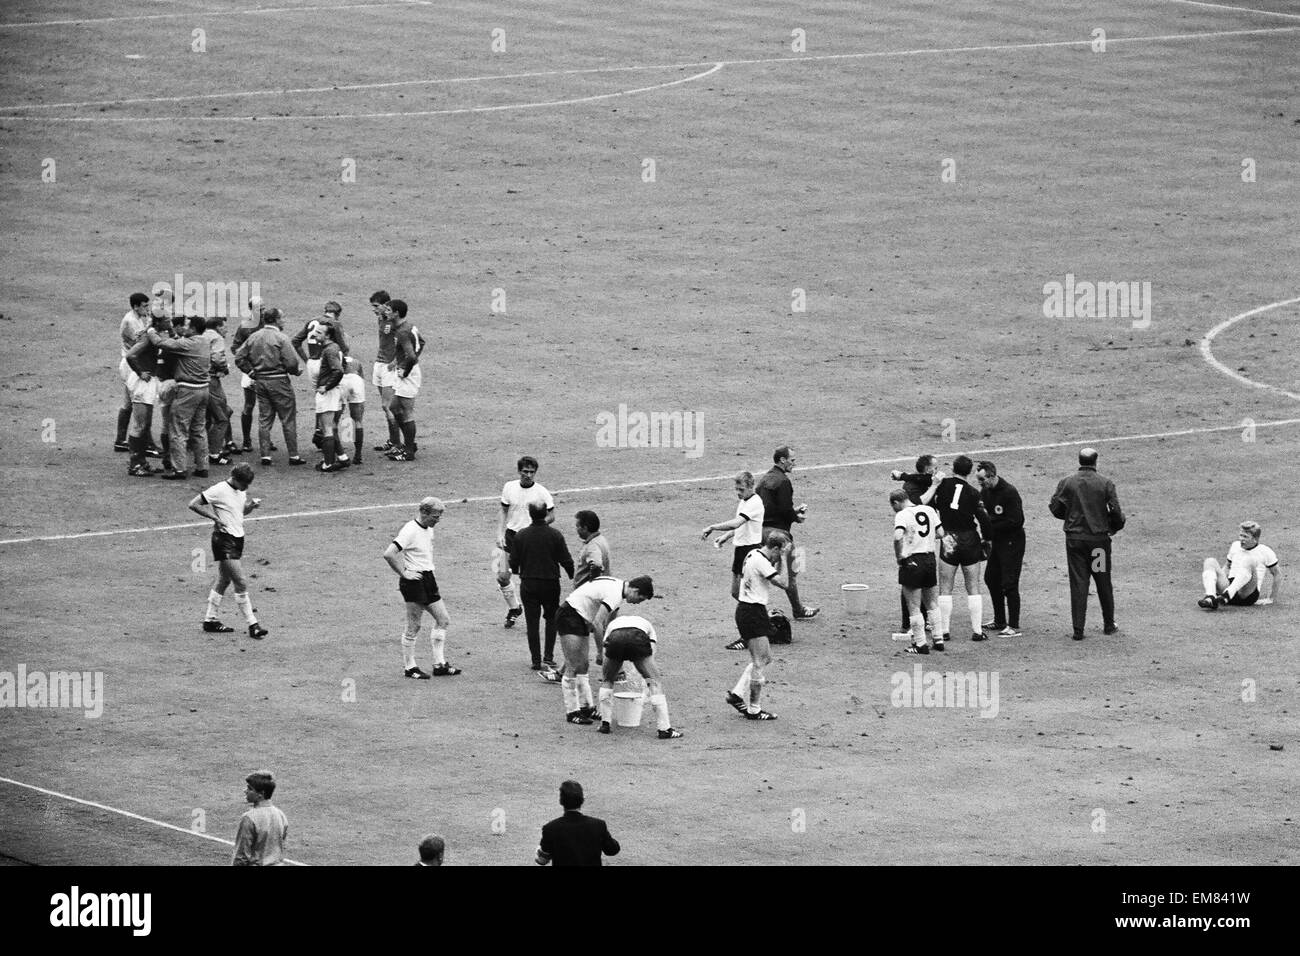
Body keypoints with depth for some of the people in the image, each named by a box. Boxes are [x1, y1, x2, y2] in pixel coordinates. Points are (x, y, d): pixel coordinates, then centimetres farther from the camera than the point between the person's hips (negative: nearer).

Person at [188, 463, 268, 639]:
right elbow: (193, 504, -15)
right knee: (241, 583, -12)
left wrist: (251, 505, 1)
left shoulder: (241, 491, 7)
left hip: (237, 538, 9)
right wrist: (215, 517, -21)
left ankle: (210, 620, 27)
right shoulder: (219, 491, -16)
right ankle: (252, 625, -11)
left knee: (224, 581, 16)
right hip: (224, 540, -9)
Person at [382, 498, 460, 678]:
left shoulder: (429, 530, 11)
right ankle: (410, 667, 7)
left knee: (443, 620, 9)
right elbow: (389, 554, -25)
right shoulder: (410, 530, -17)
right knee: (413, 626, -3)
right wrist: (403, 573, -18)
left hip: (428, 579, 9)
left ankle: (440, 665, 15)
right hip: (414, 581, -9)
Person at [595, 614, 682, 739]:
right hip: (637, 640, -1)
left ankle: (605, 723, 24)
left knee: (607, 680, 27)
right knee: (654, 682, 7)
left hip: (615, 640, 1)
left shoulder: (612, 624, 44)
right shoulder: (647, 625, 42)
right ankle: (665, 729, 1)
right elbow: (650, 660, 37)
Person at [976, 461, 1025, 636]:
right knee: (991, 579, 15)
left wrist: (991, 527, -19)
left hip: (1012, 541, -9)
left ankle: (1014, 626, -6)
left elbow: (1016, 521, -22)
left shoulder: (1009, 492, -19)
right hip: (996, 542, 9)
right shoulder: (985, 491, 6)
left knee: (1009, 583, -9)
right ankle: (1000, 622, 27)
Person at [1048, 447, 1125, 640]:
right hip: (1099, 536, 0)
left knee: (1078, 583, 2)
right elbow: (1116, 511, -8)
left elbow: (1054, 508, 0)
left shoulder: (1066, 483, -3)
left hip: (1074, 538, 0)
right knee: (1103, 583, 14)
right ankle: (1109, 625, 25)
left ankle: (1078, 630, -2)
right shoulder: (1105, 484, -6)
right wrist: (1115, 527, 13)